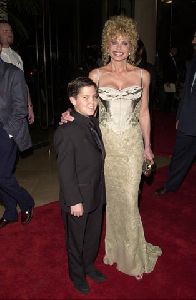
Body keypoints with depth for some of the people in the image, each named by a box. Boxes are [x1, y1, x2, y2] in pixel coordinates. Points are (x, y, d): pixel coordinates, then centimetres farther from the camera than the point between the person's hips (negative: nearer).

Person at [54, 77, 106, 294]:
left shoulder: (93, 122, 1)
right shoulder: (66, 132, -25)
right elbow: (65, 172, -22)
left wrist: (100, 191, 12)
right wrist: (75, 201, -18)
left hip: (97, 195, 7)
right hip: (78, 199, -7)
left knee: (93, 235, 25)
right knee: (76, 240, 17)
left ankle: (89, 265, 50)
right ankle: (77, 274, 42)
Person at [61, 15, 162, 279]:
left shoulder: (142, 75, 3)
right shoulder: (96, 75, 1)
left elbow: (144, 113, 8)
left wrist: (147, 146, 9)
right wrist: (72, 114, -17)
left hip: (132, 144, 0)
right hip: (105, 143, 0)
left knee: (129, 200, 2)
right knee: (110, 196, 10)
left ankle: (132, 255, 24)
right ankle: (114, 247, 34)